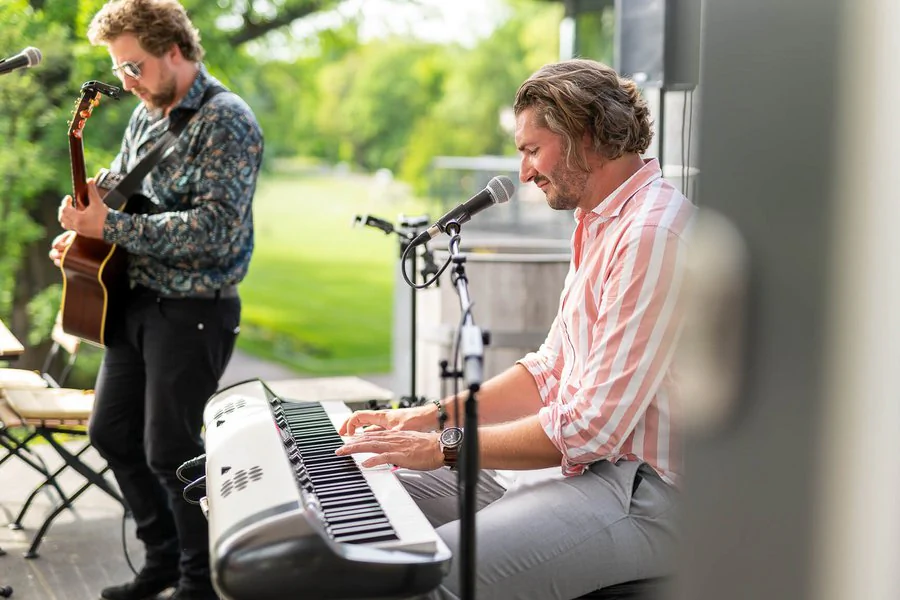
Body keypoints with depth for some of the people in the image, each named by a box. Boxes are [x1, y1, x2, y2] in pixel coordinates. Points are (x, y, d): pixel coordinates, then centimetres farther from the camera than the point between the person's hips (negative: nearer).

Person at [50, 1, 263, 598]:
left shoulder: (226, 121, -15)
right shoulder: (148, 114, 11)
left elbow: (215, 230, -25)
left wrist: (111, 225, -25)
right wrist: (84, 229, 4)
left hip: (193, 309, -9)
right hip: (137, 300, 9)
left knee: (170, 451, -4)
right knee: (112, 433, 14)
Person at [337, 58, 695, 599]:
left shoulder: (653, 234, -20)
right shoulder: (600, 222, 16)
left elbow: (590, 429, -23)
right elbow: (551, 371, 20)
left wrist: (444, 447, -14)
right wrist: (432, 416, 9)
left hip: (637, 493, -10)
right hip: (580, 466, 10)